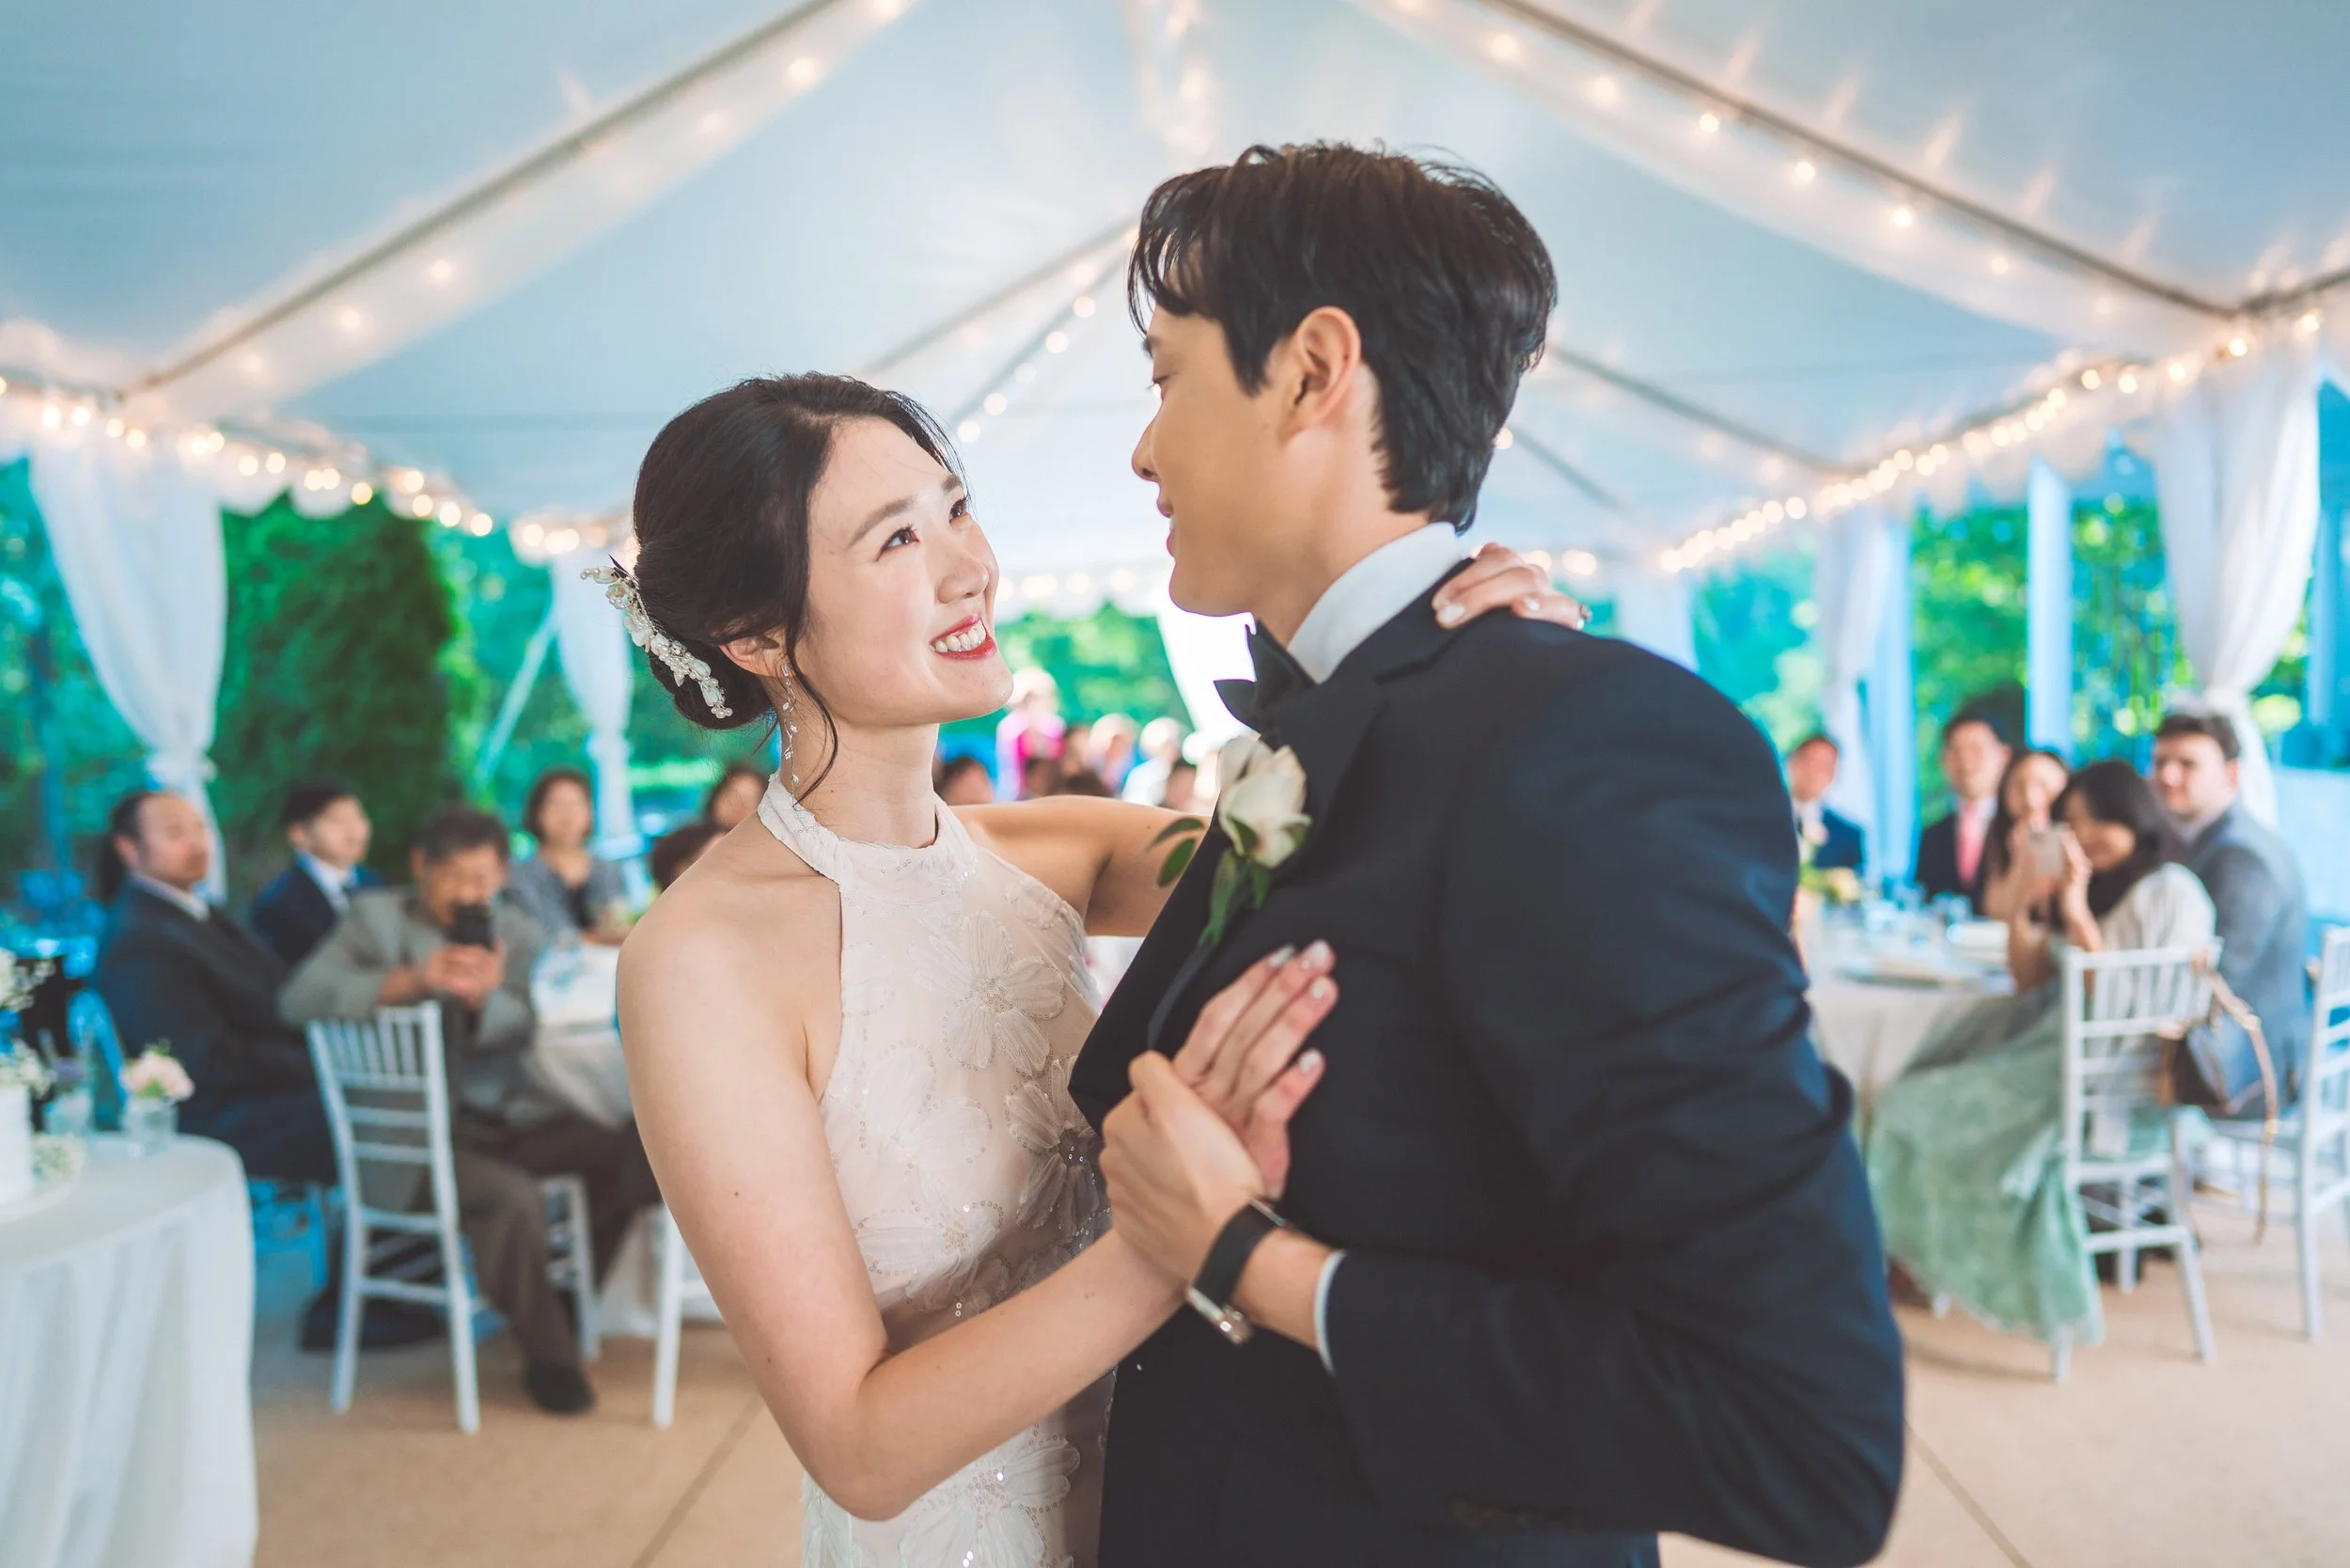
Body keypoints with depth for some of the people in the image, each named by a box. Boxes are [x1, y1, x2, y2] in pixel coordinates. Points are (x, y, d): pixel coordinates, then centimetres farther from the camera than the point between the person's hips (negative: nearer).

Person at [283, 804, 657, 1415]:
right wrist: (410, 980, -25)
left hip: (512, 1116, 4)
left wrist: (484, 998, -24)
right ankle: (546, 1350, -8)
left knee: (630, 1154, -16)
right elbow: (299, 999, -12)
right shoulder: (377, 916, 3)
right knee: (515, 1197, -31)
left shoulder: (521, 934, 12)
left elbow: (536, 1034, -2)